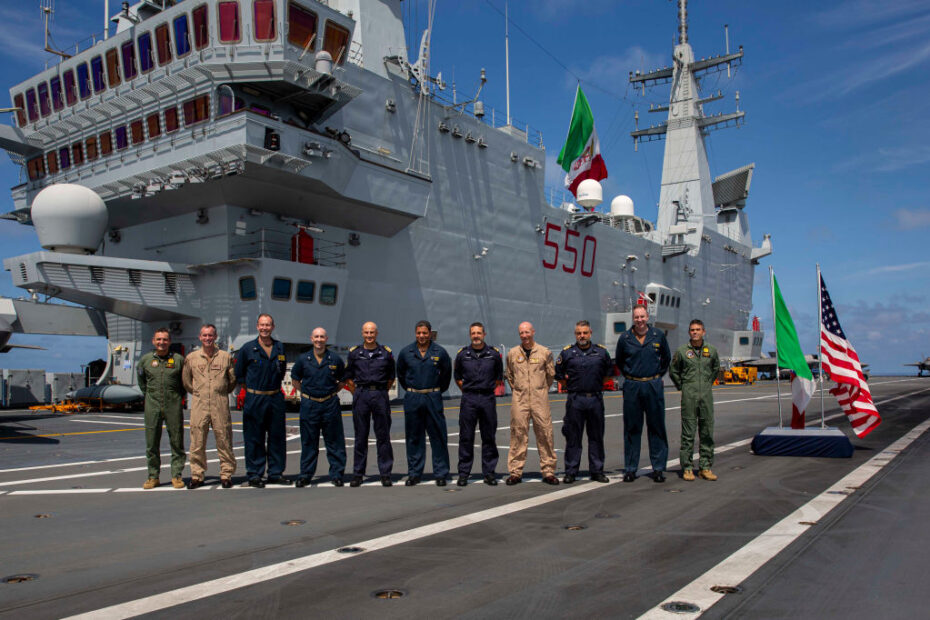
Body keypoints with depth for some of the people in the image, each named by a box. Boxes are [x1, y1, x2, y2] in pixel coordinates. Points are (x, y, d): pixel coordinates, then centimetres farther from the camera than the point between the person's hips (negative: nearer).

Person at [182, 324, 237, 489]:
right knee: (197, 442, 2)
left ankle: (226, 475, 9)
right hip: (199, 405, 1)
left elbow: (232, 380, 15)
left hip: (220, 405, -1)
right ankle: (197, 475, 12)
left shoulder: (225, 357, 7)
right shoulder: (191, 357, 9)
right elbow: (186, 381, 19)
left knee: (224, 441, 0)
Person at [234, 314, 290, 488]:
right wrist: (250, 389, 5)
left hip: (276, 398, 3)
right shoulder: (248, 348, -2)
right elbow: (239, 374, 7)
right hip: (254, 399, -3)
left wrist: (275, 386, 12)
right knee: (254, 439, 1)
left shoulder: (280, 347, 7)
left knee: (277, 437, 7)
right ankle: (254, 475, 10)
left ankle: (275, 473, 17)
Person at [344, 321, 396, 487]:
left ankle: (385, 473, 9)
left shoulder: (386, 352, 6)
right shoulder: (354, 353, 7)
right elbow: (348, 376, 14)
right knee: (360, 436, 5)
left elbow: (391, 377, 14)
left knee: (383, 436, 2)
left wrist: (382, 392, 7)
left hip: (380, 394, 0)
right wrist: (357, 393, 6)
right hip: (361, 395, 0)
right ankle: (358, 473, 13)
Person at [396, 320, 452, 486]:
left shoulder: (440, 352, -1)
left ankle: (440, 473, 8)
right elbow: (400, 374, 17)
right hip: (412, 399, 1)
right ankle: (414, 473, 16)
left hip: (433, 398, -1)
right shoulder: (406, 352, 2)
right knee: (414, 438, 7)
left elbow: (446, 374, 13)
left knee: (438, 436, 0)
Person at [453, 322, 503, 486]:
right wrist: (467, 391, 10)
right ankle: (463, 473, 8)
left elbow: (499, 376, 15)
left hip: (488, 399, 0)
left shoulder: (494, 354, 4)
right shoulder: (462, 354, 4)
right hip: (468, 399, 0)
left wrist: (489, 389, 9)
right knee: (466, 437, 1)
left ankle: (489, 472, 13)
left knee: (489, 437, 5)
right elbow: (457, 376, 16)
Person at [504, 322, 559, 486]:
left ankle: (548, 471, 9)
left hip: (540, 399, -1)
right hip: (519, 400, 1)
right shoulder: (512, 353, 8)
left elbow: (551, 375, 14)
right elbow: (508, 374, 19)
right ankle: (515, 472, 8)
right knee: (518, 434, 1)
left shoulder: (545, 352, 5)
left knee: (545, 434, 0)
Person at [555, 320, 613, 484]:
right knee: (573, 437, 2)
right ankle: (571, 472, 10)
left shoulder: (601, 352, 7)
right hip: (575, 401, -1)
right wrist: (567, 385, 9)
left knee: (596, 437, 8)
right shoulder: (567, 352, 2)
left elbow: (609, 370, 21)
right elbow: (557, 372, 13)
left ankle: (597, 471, 18)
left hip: (596, 400, 2)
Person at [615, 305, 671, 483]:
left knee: (657, 427, 4)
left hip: (654, 386, 0)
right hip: (632, 387, 0)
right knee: (632, 428, 4)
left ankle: (658, 468, 12)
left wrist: (658, 374, 11)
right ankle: (630, 469, 11)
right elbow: (619, 361, 16)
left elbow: (666, 358, 18)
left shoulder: (658, 336, 3)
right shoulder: (624, 338, 1)